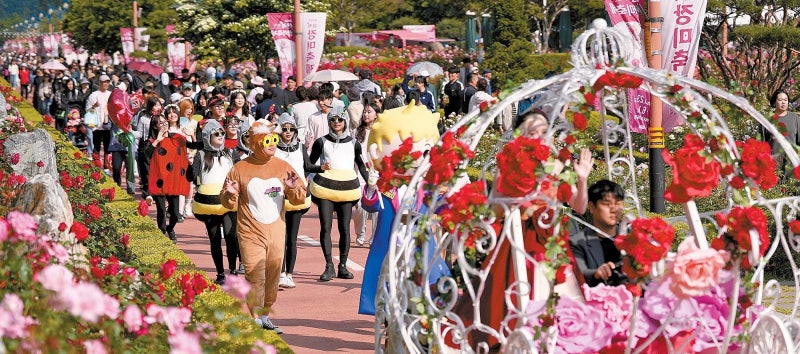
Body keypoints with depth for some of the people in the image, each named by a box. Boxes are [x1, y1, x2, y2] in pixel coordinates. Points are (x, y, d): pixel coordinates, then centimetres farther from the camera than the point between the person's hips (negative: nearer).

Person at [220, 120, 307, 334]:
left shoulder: (283, 167, 5)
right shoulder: (240, 169, -2)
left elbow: (299, 199, 9)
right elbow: (228, 203, 4)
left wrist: (294, 188, -13)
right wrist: (230, 194, -18)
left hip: (276, 233, 3)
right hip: (251, 234, -3)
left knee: (272, 276, 8)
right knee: (255, 277, -8)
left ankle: (265, 316, 20)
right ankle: (255, 319, -1)